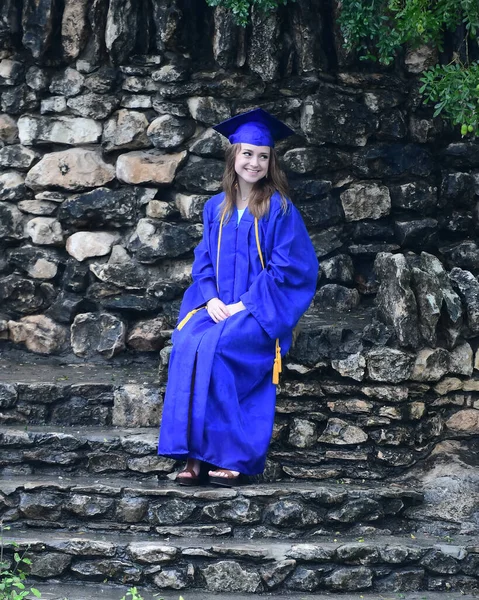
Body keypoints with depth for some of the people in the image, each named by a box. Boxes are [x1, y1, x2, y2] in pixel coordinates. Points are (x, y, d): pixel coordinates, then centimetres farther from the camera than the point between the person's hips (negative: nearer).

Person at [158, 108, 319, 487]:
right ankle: (194, 455, -27)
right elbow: (204, 261, 15)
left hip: (262, 309, -4)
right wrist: (211, 298, -6)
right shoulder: (216, 208, 14)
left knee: (215, 347, -32)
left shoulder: (279, 209, -1)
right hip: (218, 306, 4)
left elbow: (286, 267, -7)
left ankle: (229, 456, -25)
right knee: (186, 345, -27)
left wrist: (243, 304, -14)